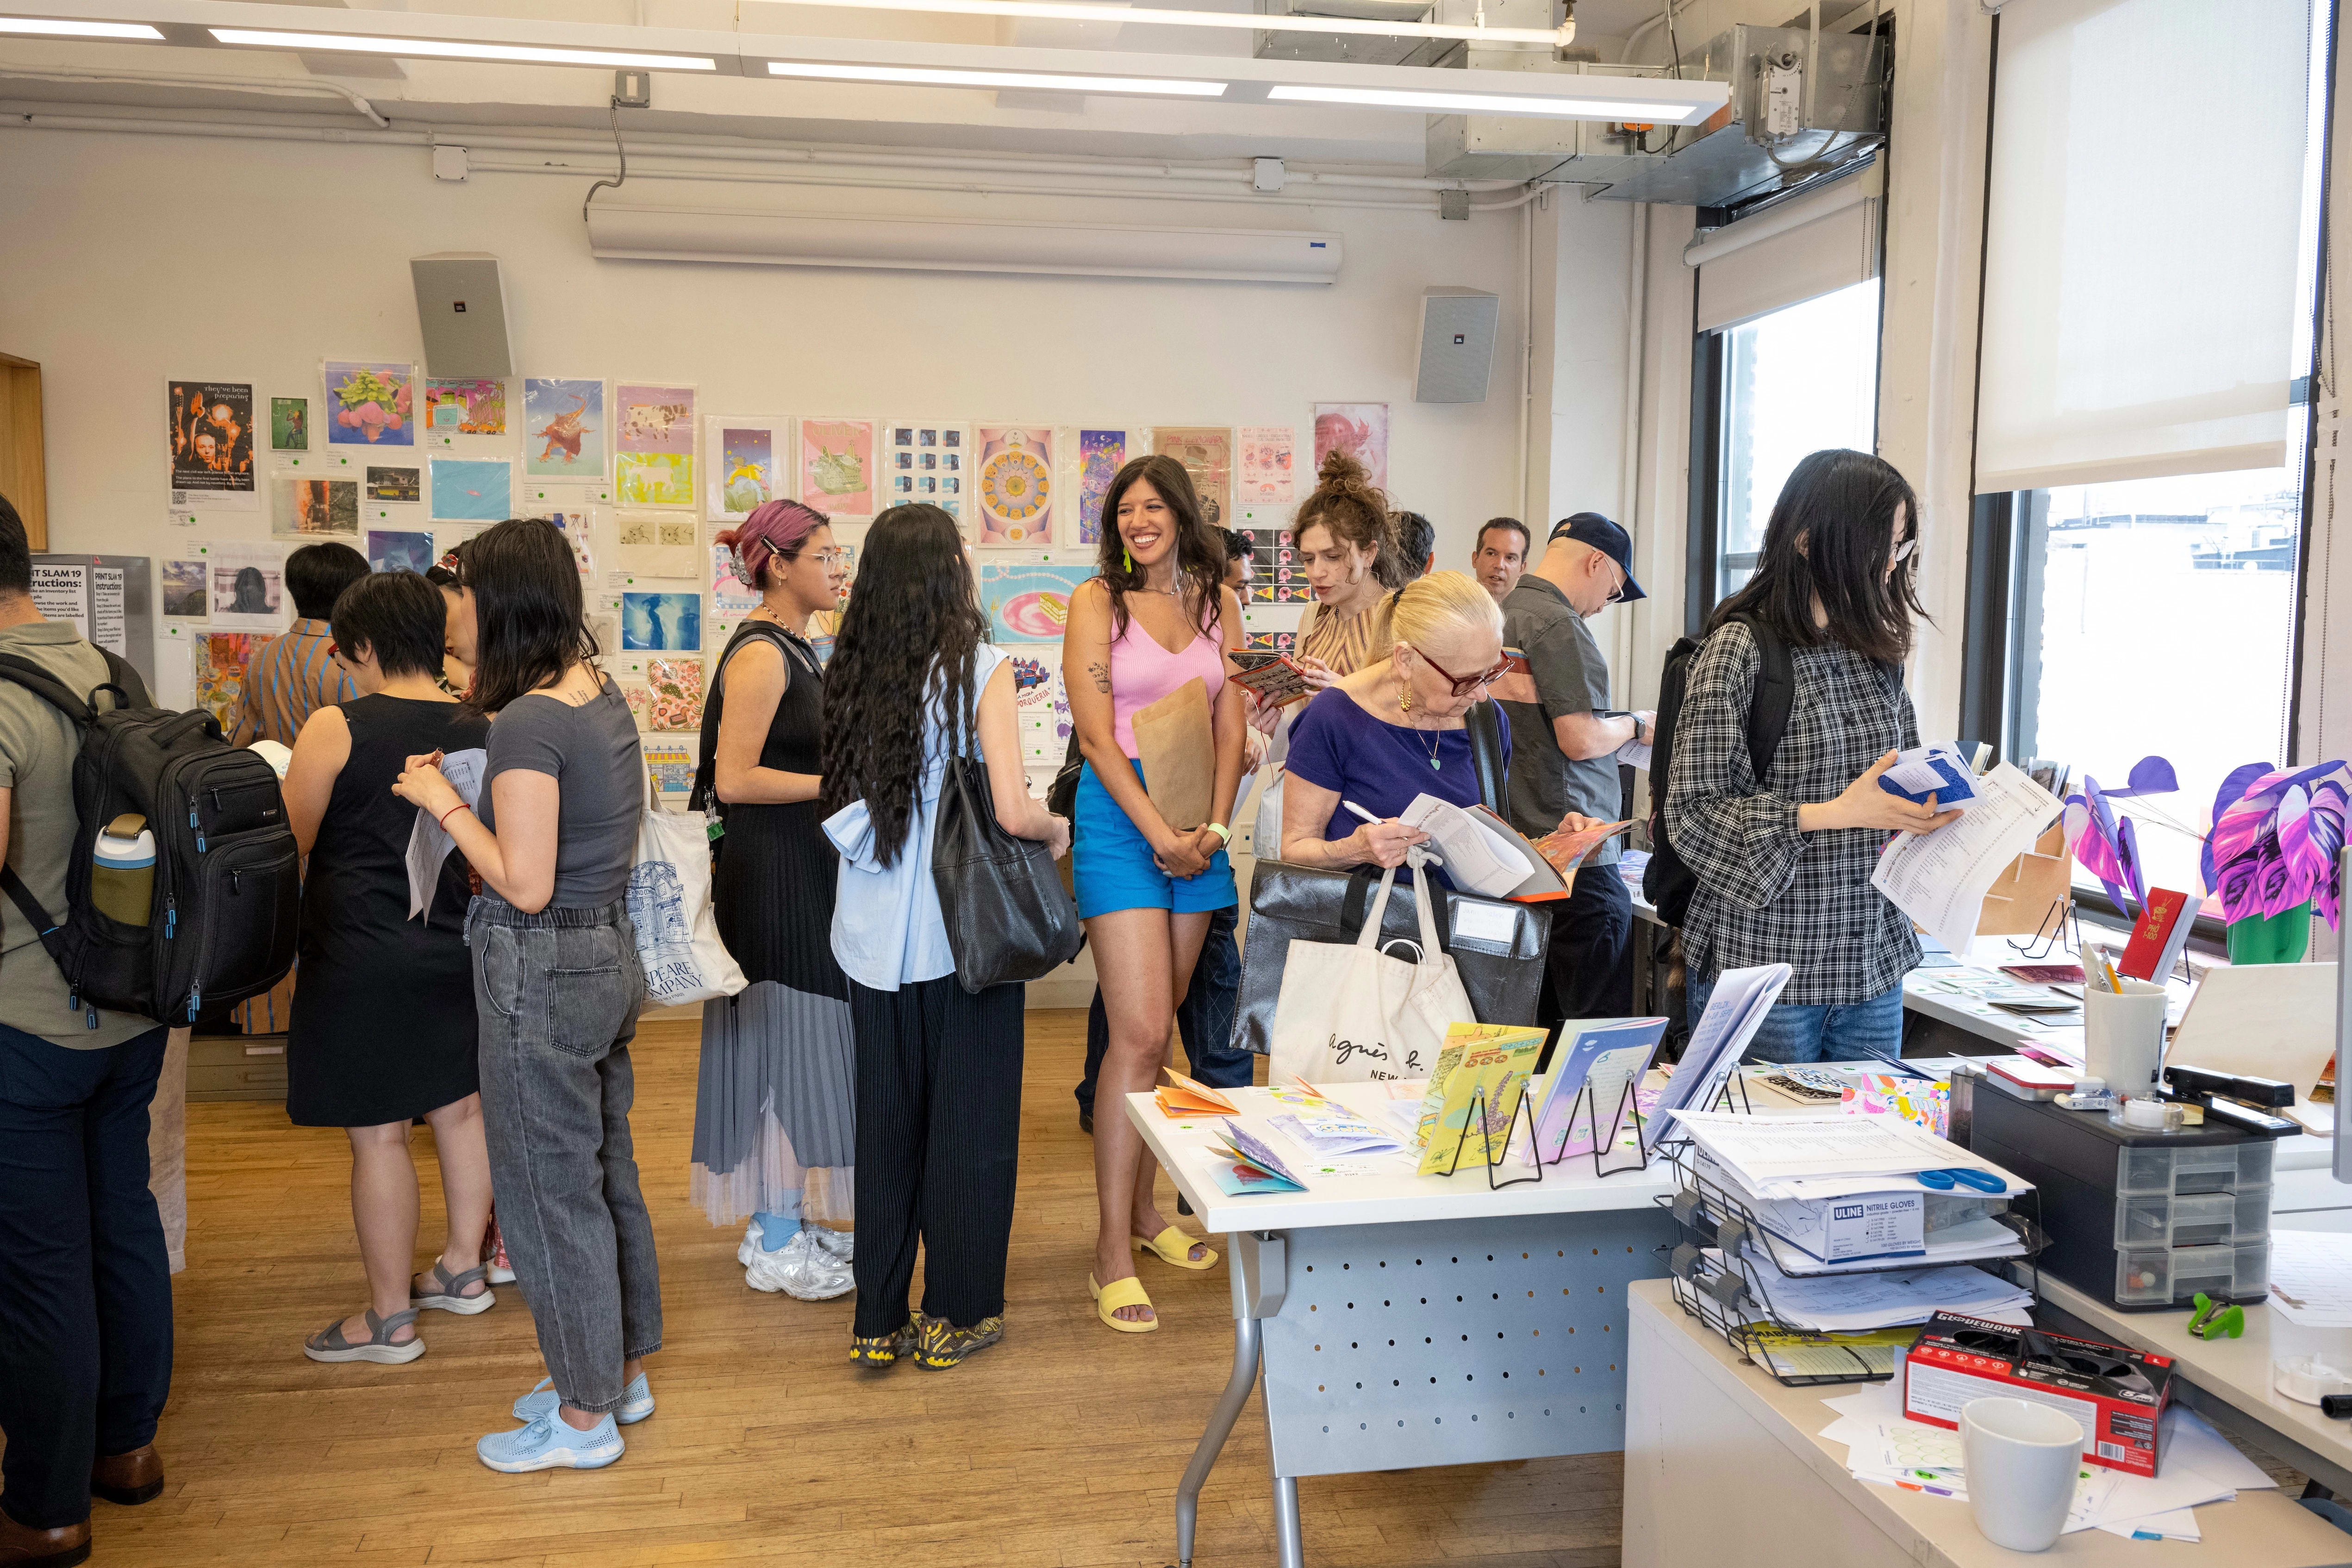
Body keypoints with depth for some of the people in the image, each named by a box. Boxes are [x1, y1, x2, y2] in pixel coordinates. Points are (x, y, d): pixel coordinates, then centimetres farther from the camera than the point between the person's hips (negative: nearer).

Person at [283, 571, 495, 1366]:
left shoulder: (336, 728, -13)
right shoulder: (477, 732, 2)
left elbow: (287, 847, -7)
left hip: (361, 957, -6)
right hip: (453, 949, 6)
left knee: (378, 1134, 3)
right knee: (459, 1108, 18)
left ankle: (390, 1318, 14)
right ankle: (464, 1269, 33)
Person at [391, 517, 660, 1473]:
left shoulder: (528, 725, -21)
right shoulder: (605, 699, 6)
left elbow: (525, 886, -22)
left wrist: (444, 803, -11)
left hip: (542, 971, -9)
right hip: (608, 954, 9)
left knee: (551, 1187, 3)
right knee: (607, 1169, 19)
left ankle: (584, 1418, 17)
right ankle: (622, 1372, 34)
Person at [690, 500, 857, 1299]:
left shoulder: (794, 648, 14)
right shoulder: (759, 655, -16)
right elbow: (734, 780, -21)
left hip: (801, 869, 10)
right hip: (769, 874, -10)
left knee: (803, 1044, 13)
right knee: (785, 1039, -3)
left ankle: (784, 1223, 24)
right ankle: (777, 1248, 7)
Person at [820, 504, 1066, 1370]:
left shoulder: (852, 671, 2)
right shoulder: (980, 667, -12)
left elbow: (841, 802, 9)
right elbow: (1012, 812, -16)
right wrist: (1058, 827, 3)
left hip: (874, 933, 5)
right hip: (964, 930, -4)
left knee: (886, 1118, 14)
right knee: (968, 1119, 9)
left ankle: (879, 1317, 23)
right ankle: (955, 1314, 20)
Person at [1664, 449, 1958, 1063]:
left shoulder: (1878, 654, 10)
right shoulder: (1739, 650, -11)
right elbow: (1694, 812, -15)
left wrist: (1930, 804, -3)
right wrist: (1836, 813, -22)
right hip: (1764, 964, -6)